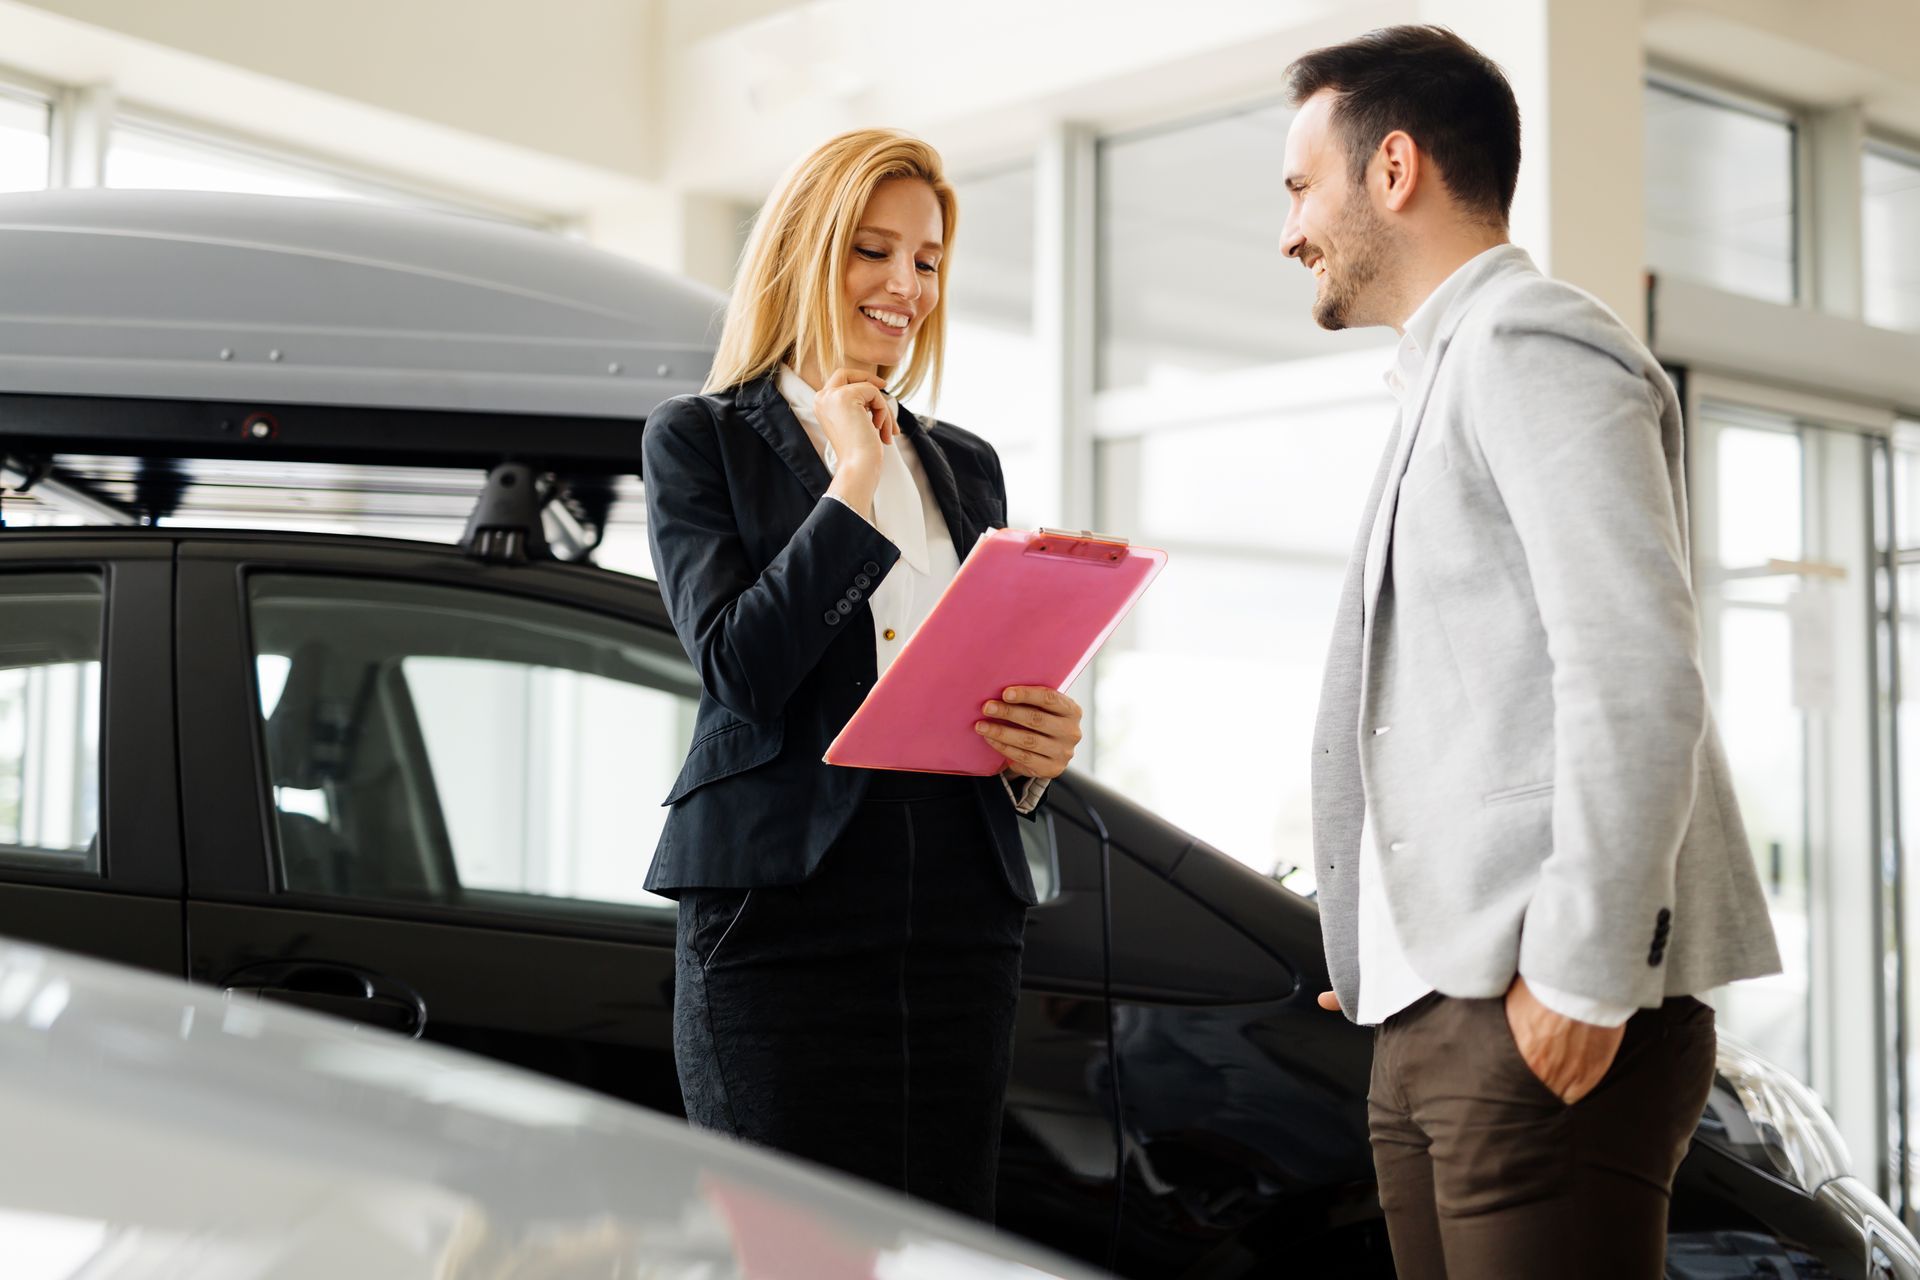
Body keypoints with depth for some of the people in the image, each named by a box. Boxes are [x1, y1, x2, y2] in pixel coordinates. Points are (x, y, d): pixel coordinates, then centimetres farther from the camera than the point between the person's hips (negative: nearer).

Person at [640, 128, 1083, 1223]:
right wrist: (851, 486, -7)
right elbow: (741, 668, -9)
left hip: (961, 915, 5)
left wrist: (1038, 752, -2)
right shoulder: (700, 441, 6)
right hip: (784, 910, -4)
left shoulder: (966, 465, 20)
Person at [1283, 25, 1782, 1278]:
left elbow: (1636, 673, -17)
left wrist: (1581, 979, -19)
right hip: (1436, 1017, 9)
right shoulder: (1446, 380, 25)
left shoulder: (1531, 347, -6)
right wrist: (1384, 964, 16)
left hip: (1544, 1022, -9)